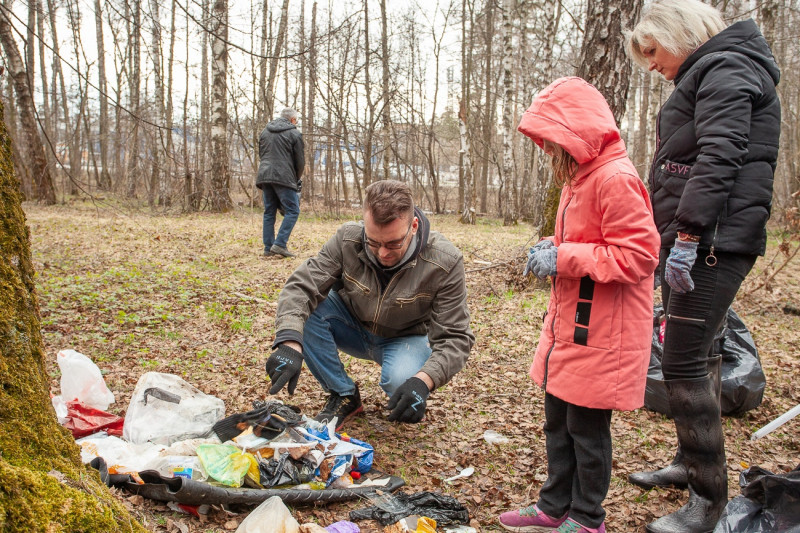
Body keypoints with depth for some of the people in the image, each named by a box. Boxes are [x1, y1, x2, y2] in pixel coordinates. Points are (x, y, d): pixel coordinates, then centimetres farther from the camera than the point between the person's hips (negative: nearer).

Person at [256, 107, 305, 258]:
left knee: (269, 212, 11)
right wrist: (296, 179, 17)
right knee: (292, 211, -2)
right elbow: (300, 161, 0)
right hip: (284, 177, -6)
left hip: (264, 176, 6)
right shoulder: (294, 134, 1)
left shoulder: (265, 132, 18)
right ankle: (279, 244, -14)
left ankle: (268, 247, 9)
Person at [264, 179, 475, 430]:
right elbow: (300, 287, -27)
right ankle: (344, 396, -9)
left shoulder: (445, 262, -27)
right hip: (354, 329, 3)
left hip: (406, 337, -2)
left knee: (401, 381, -36)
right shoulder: (347, 239, -23)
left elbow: (455, 337, -26)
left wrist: (423, 380, -45)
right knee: (305, 310, -27)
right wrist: (290, 343, -46)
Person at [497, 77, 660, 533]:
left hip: (601, 336, -10)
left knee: (588, 427, 5)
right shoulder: (579, 177, 13)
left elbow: (637, 254, -24)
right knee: (558, 422, 18)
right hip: (569, 325, 10)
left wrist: (563, 258, -22)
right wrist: (553, 250, 4)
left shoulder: (616, 179, -19)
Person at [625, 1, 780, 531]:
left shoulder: (724, 68, -8)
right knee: (695, 354, 16)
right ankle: (692, 462, 30)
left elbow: (718, 159, -21)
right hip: (692, 240, 11)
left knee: (683, 361, -10)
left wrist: (686, 237, -26)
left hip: (712, 242, -11)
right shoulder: (704, 75, 23)